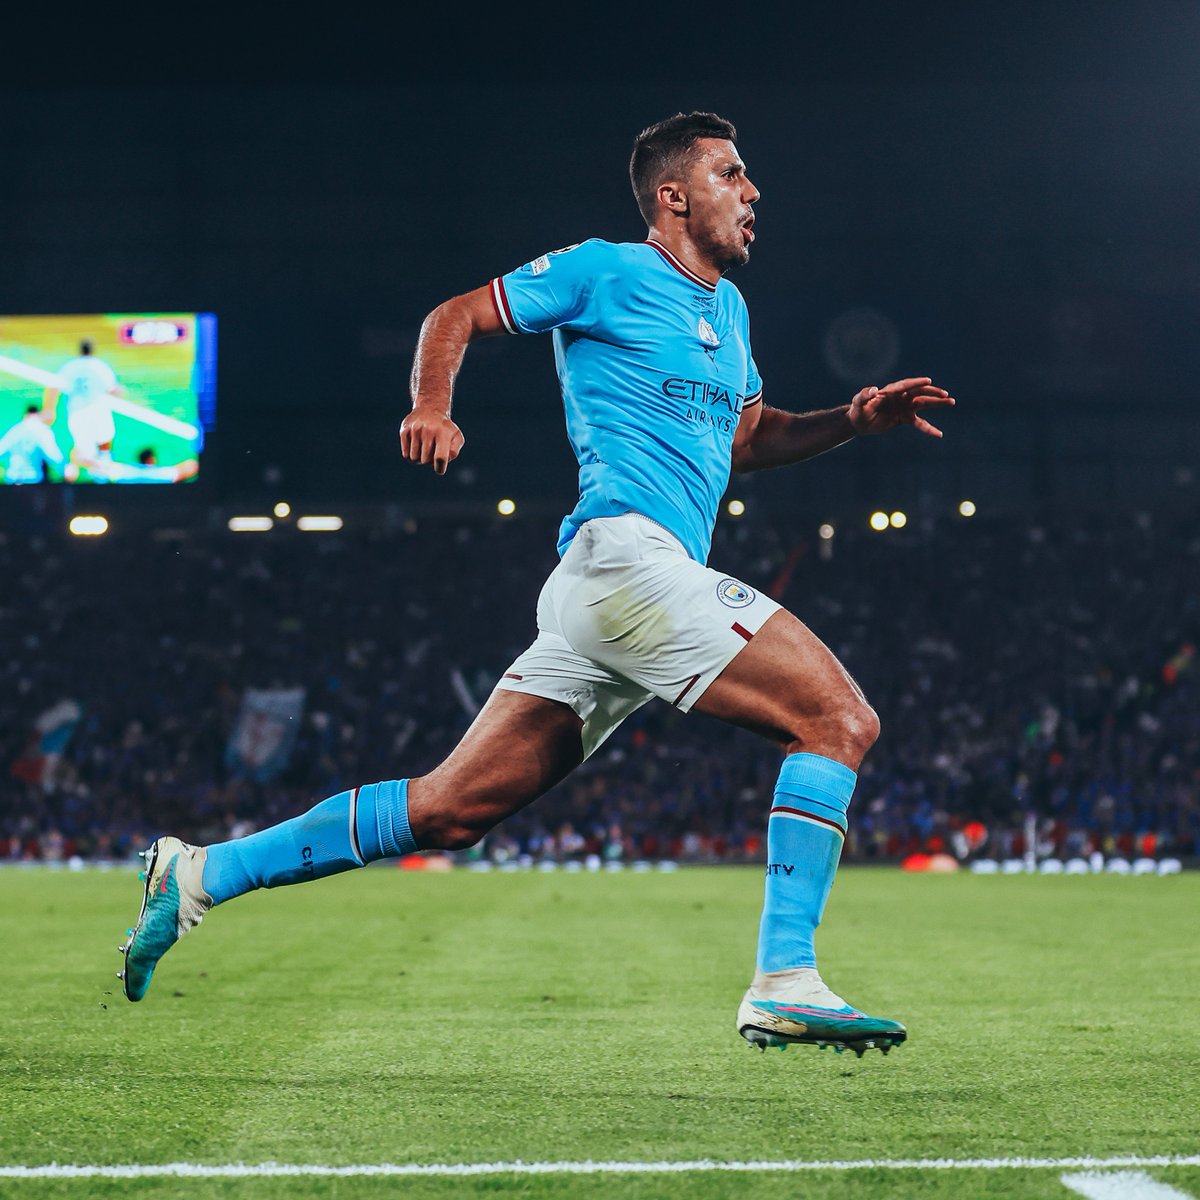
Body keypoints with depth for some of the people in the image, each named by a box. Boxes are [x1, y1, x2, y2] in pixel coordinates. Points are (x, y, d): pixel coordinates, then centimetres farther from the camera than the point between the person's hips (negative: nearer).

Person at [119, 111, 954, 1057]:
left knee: (451, 811, 6)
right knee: (841, 720, -14)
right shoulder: (604, 272, 2)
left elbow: (747, 439, 34)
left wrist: (856, 420, 19)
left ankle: (200, 874, 9)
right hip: (627, 551, -9)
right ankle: (784, 986, -18)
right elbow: (457, 318, 7)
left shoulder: (726, 306, 26)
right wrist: (433, 408, -11)